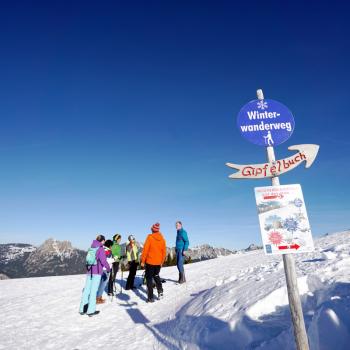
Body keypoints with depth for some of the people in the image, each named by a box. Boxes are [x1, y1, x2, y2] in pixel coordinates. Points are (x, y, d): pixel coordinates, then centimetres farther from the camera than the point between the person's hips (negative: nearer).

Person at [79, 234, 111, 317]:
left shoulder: (91, 248, 10)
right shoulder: (101, 249, -10)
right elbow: (103, 261, -14)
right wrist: (108, 268, 1)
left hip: (89, 271, 6)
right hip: (97, 272, -6)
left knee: (86, 289, 11)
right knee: (93, 290, 0)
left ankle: (82, 309, 18)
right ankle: (91, 310, 6)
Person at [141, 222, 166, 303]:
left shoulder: (150, 237, -11)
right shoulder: (162, 238, 0)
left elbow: (145, 249, -12)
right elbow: (164, 251, 5)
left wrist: (143, 261, -3)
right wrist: (162, 261, 16)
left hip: (150, 261, -4)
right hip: (158, 262, 4)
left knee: (149, 278, 7)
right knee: (156, 276, 24)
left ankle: (150, 297, 5)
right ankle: (160, 291, 13)